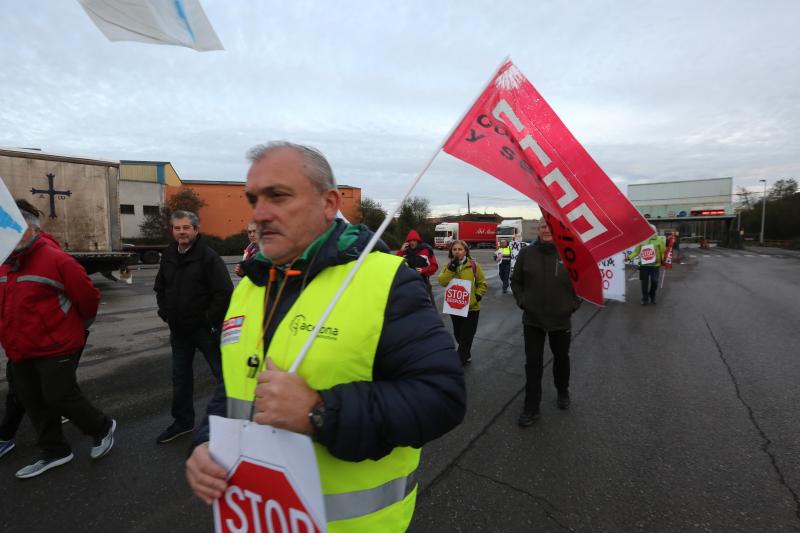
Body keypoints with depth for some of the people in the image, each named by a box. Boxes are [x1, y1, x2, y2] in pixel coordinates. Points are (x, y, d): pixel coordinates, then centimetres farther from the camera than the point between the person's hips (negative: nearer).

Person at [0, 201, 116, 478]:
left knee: (59, 397, -3)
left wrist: (79, 327, 1)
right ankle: (55, 452, 30)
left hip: (54, 347, -8)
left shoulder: (56, 259, -17)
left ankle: (103, 427, 21)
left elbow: (88, 297, -15)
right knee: (33, 402, 14)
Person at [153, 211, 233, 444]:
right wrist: (165, 312, 9)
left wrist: (212, 321, -17)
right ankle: (183, 421, 35)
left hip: (205, 328, -7)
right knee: (180, 376, 18)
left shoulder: (208, 256, -14)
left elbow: (224, 292, -20)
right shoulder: (168, 256, 7)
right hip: (179, 329, 7)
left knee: (222, 372, 5)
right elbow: (160, 288, 21)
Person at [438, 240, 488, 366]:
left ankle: (459, 361, 12)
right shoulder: (449, 265, 2)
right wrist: (451, 268, -21)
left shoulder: (473, 265, -6)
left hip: (471, 307, -4)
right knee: (458, 334, 18)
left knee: (466, 336, 0)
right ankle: (466, 356, 40)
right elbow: (442, 282, -14)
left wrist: (478, 295, -12)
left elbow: (482, 283, 2)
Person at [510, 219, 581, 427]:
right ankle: (531, 408, 15)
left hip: (561, 319, 0)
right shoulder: (527, 253, -6)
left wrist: (573, 304, -6)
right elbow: (515, 281, 4)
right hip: (532, 319, 0)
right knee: (533, 363, 4)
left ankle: (563, 392, 47)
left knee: (561, 358, 21)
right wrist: (522, 301, -6)